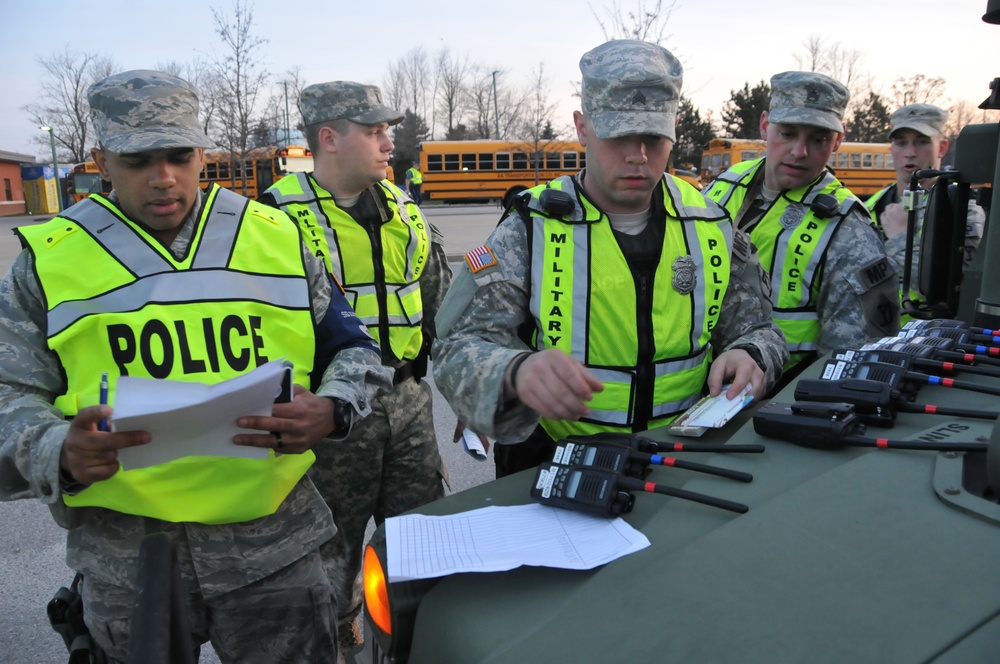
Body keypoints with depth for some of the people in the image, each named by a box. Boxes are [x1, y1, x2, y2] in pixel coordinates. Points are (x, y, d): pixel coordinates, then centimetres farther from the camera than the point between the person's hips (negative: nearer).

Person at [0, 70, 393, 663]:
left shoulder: (276, 236, 4)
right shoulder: (49, 259, 2)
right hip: (125, 555, 0)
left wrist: (331, 411, -13)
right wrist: (61, 453, -18)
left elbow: (354, 350, 8)